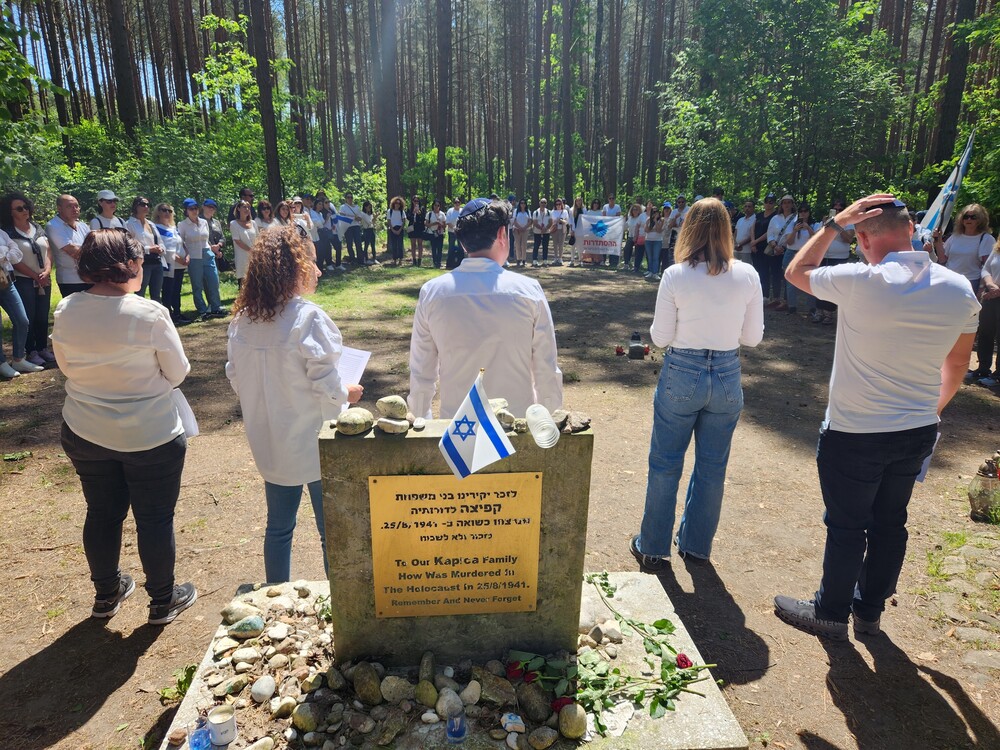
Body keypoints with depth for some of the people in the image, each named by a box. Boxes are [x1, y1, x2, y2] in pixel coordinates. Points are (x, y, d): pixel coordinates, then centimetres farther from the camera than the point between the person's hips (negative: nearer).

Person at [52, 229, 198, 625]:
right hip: (150, 436, -4)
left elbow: (66, 367, 7)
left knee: (101, 514, 21)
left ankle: (106, 593, 40)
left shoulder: (66, 311, -7)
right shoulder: (150, 314, -21)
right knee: (155, 519, 11)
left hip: (85, 434, 5)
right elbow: (178, 373, -11)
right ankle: (163, 600, 27)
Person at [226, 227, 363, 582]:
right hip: (314, 444, -6)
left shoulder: (242, 319, -1)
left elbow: (235, 376, 8)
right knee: (331, 531, 9)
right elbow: (325, 384, -19)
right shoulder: (308, 317, -20)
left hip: (270, 443, 6)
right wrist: (347, 393, 0)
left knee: (278, 526, 20)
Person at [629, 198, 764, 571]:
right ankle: (696, 545, 33)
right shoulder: (747, 275, -5)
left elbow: (660, 337, -7)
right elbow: (753, 337, 1)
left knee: (665, 463, 12)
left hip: (681, 375, -2)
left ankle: (653, 548, 24)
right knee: (712, 467, 17)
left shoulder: (675, 276, -11)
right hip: (727, 376, 3)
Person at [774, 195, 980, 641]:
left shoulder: (860, 282, -22)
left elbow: (795, 272, -4)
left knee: (846, 527, 10)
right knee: (889, 523, 19)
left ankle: (831, 613, 29)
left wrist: (835, 223, -2)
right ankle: (870, 612, 37)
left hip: (855, 433, -5)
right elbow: (957, 363, 9)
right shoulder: (959, 290, -4)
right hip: (919, 433, 6)